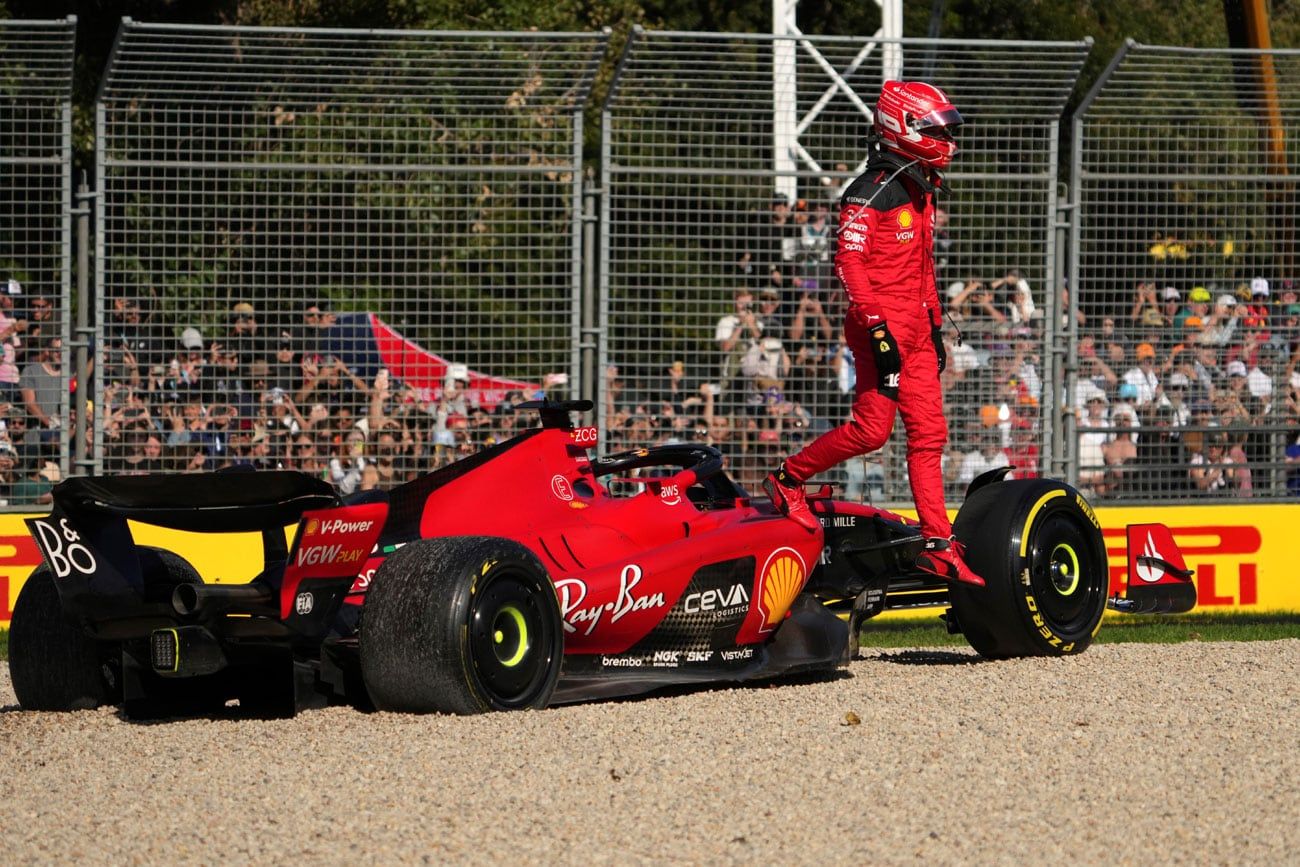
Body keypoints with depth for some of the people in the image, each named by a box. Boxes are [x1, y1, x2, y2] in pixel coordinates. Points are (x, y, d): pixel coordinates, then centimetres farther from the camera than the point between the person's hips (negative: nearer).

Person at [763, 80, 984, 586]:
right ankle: (787, 479, 8)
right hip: (882, 324, -9)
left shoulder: (922, 193, 17)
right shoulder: (871, 193, -12)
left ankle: (938, 545, 2)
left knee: (928, 432, 3)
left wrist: (934, 326, 22)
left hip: (913, 328, 9)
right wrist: (877, 327, -23)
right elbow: (848, 262, -18)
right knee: (872, 427, -11)